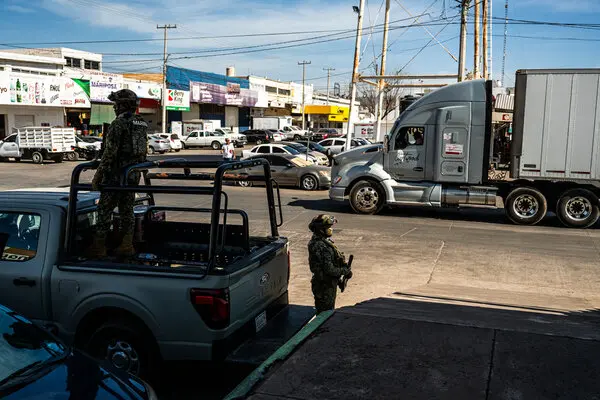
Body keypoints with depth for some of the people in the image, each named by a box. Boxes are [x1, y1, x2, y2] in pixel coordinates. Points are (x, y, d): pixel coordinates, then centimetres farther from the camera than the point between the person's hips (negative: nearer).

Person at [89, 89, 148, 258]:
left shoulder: (119, 124, -15)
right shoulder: (142, 124, 10)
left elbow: (109, 153, -19)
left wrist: (97, 176, -15)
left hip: (115, 174, -7)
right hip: (134, 175, 7)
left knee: (105, 209, 2)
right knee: (127, 209, 13)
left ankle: (99, 247, 6)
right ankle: (127, 246, 15)